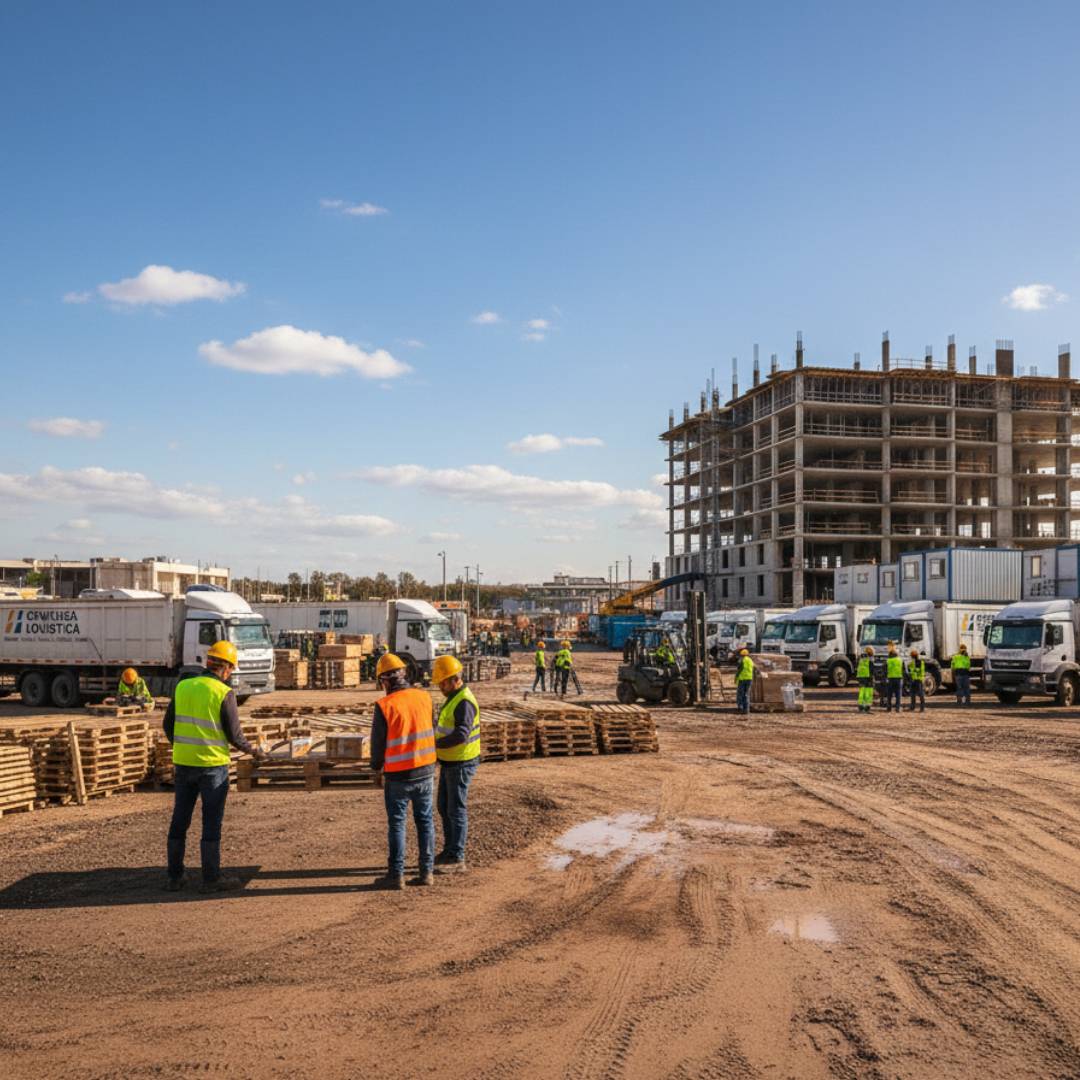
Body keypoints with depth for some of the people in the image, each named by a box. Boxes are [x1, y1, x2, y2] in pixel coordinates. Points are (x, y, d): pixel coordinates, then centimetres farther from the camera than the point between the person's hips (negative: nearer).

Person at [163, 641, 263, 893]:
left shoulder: (183, 686, 3)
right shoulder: (224, 693, -11)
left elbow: (168, 725, 9)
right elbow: (234, 734, -9)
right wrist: (252, 751, 9)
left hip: (183, 763, 5)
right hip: (212, 765, -5)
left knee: (179, 819, 13)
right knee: (211, 822, 4)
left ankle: (175, 876, 19)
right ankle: (212, 878, 9)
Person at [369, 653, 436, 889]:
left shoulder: (385, 705, -15)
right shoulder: (424, 697, -3)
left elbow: (378, 742, -8)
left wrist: (377, 770, 7)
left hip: (398, 774, -4)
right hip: (425, 770, 4)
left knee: (396, 824, 7)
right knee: (425, 821, 12)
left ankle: (396, 875, 10)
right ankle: (426, 872, 15)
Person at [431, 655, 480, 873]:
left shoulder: (464, 702, -22)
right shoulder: (453, 698, 10)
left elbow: (461, 735, -32)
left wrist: (434, 745, -24)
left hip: (461, 764, -10)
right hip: (449, 762, 10)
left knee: (456, 810, -2)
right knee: (444, 807, 16)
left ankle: (456, 858, 6)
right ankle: (449, 850, 27)